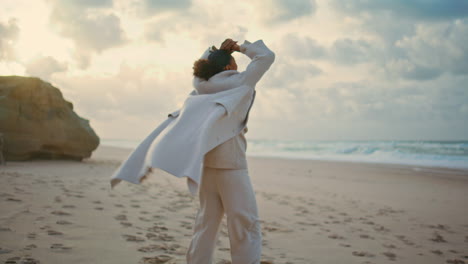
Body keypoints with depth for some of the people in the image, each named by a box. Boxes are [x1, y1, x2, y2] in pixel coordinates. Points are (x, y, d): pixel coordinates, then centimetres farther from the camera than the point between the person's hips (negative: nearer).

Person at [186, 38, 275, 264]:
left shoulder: (202, 86, 9)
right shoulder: (238, 82, -5)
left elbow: (201, 68, 30)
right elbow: (267, 56, 0)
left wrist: (216, 50, 18)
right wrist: (242, 48, 12)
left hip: (207, 162, 7)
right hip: (230, 163, -7)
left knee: (206, 224, 11)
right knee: (246, 226, -6)